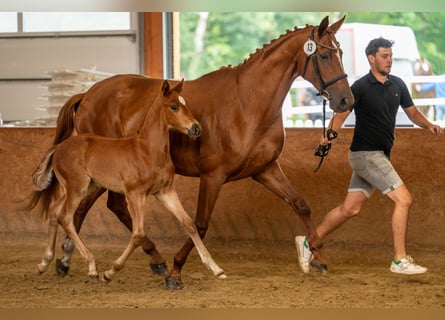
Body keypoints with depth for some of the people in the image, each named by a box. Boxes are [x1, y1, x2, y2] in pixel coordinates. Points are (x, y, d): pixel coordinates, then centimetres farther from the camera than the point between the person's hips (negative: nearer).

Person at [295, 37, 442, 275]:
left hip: (380, 156, 7)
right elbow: (342, 113, -18)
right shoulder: (361, 87, -12)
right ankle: (400, 261, -7)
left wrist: (428, 125, -3)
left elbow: (412, 112, 17)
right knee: (403, 199, -13)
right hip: (365, 154, -7)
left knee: (351, 208, 10)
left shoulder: (397, 85, 9)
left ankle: (309, 242, 23)